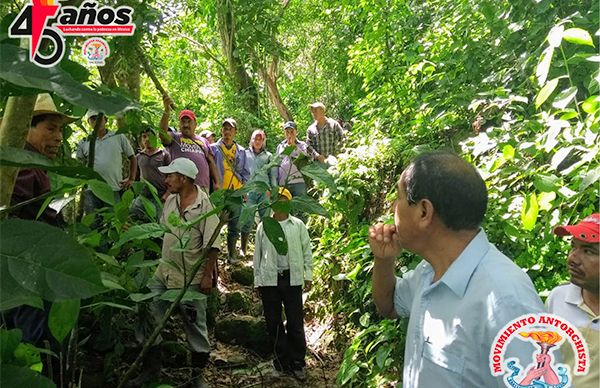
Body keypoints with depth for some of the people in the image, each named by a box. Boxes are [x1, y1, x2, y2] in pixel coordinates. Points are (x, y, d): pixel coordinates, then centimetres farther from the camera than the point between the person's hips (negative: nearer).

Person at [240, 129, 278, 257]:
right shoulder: (245, 154, 13)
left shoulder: (269, 156, 15)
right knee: (247, 219, -7)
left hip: (265, 190, 1)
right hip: (249, 190, -1)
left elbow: (273, 174, 14)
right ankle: (243, 249, -2)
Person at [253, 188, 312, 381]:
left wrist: (308, 275, 2)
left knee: (295, 323, 1)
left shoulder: (298, 225, 4)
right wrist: (257, 281, 10)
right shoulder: (263, 226, 7)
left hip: (292, 278, -2)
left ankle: (297, 363, 15)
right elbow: (258, 254, 10)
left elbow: (307, 251, 7)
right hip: (269, 280, 2)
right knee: (273, 322, 8)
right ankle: (282, 360, 23)